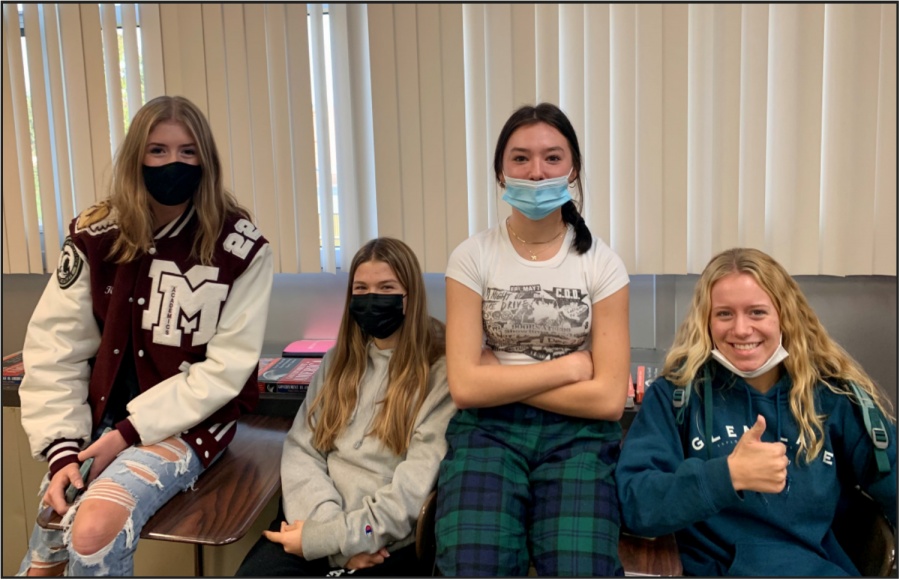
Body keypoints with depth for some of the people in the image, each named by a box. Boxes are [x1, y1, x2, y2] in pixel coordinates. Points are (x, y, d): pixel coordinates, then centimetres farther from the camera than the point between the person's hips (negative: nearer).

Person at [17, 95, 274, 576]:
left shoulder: (240, 248, -11)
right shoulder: (95, 236, -1)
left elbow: (226, 367, -12)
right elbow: (53, 350, -1)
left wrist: (131, 432, -15)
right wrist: (62, 449, -11)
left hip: (190, 423, -3)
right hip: (102, 420, 4)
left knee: (94, 530, -26)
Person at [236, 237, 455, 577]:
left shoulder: (441, 371, -3)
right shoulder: (338, 362, 14)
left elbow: (418, 483, -11)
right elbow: (300, 450, 6)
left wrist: (328, 537, -14)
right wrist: (331, 525, -11)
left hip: (392, 542, -3)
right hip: (317, 523, 3)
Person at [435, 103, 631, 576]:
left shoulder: (601, 264, 0)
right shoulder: (473, 258, -1)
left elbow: (609, 399, -6)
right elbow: (465, 386, -9)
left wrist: (500, 377, -8)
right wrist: (568, 366, -8)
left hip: (578, 434, 1)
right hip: (488, 430, 0)